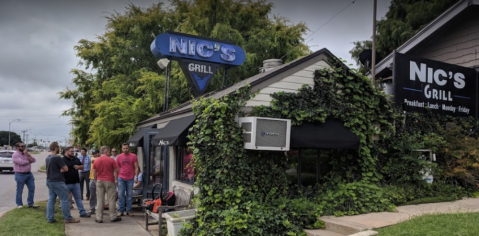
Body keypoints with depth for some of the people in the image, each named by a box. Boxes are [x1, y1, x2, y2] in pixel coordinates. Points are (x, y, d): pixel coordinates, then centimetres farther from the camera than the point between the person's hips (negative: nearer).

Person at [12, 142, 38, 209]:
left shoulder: (27, 153, 11)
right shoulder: (15, 155, -8)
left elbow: (33, 160, -2)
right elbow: (21, 162, -22)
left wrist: (27, 154, -12)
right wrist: (29, 161, -4)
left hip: (29, 174, 6)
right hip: (20, 175, -6)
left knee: (32, 189, 5)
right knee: (19, 191, 3)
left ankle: (30, 204, 14)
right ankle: (19, 204, 18)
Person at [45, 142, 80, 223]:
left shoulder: (47, 158, 10)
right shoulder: (57, 157, -18)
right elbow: (66, 169, -15)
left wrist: (60, 170, 6)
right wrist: (61, 169, 5)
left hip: (49, 181, 9)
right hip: (57, 182, -9)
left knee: (51, 200, 12)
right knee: (65, 200, -2)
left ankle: (50, 218, 14)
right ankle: (68, 218, 2)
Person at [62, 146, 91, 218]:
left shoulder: (76, 159, 11)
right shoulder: (63, 160, -9)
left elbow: (82, 167, 18)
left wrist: (78, 167, -3)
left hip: (76, 182, 6)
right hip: (66, 183, -6)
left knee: (78, 198, 12)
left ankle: (82, 212, 17)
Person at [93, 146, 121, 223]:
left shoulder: (96, 161, 4)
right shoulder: (111, 160, -8)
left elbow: (94, 173, 6)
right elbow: (117, 170, -6)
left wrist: (96, 181, 17)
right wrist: (116, 179, 8)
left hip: (99, 181, 4)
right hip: (109, 181, -4)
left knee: (100, 200, 8)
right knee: (111, 200, 4)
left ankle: (99, 218, 9)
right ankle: (113, 217, 10)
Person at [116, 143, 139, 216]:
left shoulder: (133, 156, 1)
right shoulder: (119, 157, 5)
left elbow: (136, 167, 1)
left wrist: (136, 177, -7)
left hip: (130, 179, -1)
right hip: (121, 178, 1)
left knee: (129, 195, 5)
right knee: (120, 195, 1)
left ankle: (129, 211, 13)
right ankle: (121, 211, 9)